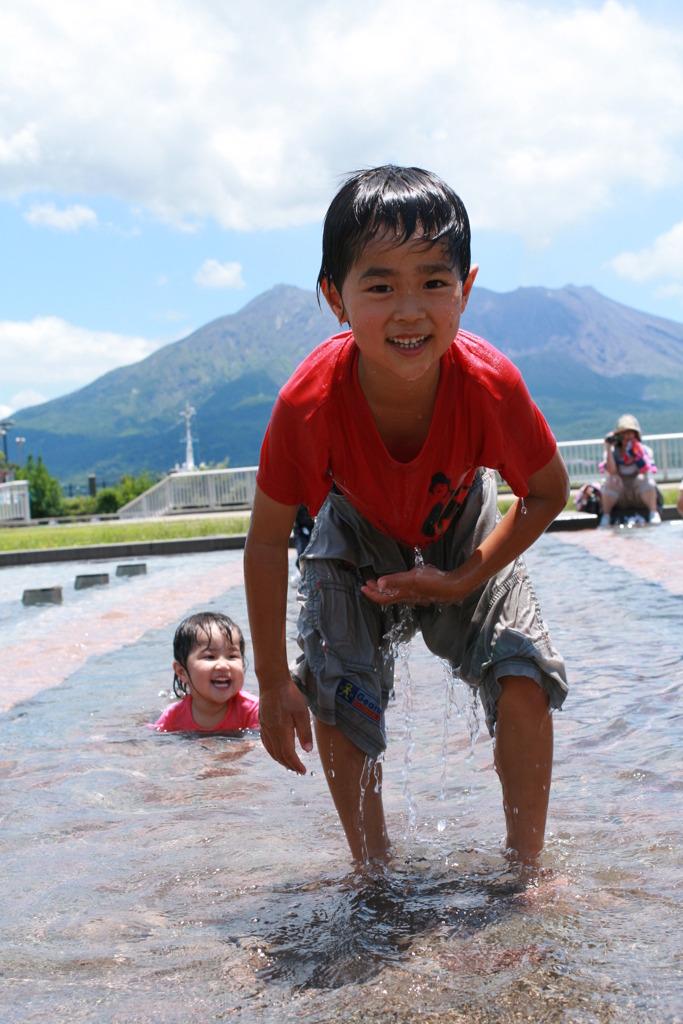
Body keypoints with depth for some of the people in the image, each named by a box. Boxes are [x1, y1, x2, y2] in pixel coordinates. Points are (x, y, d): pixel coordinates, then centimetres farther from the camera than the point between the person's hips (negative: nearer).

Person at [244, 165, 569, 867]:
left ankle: (526, 866, 6)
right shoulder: (308, 402, -38)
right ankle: (373, 872, 8)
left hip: (464, 537, 0)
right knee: (336, 696, -12)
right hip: (357, 538, 0)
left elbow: (548, 493, -16)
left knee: (523, 679, -13)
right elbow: (266, 543, -22)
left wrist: (462, 583, -23)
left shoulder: (489, 385, -37)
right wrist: (273, 683, -17)